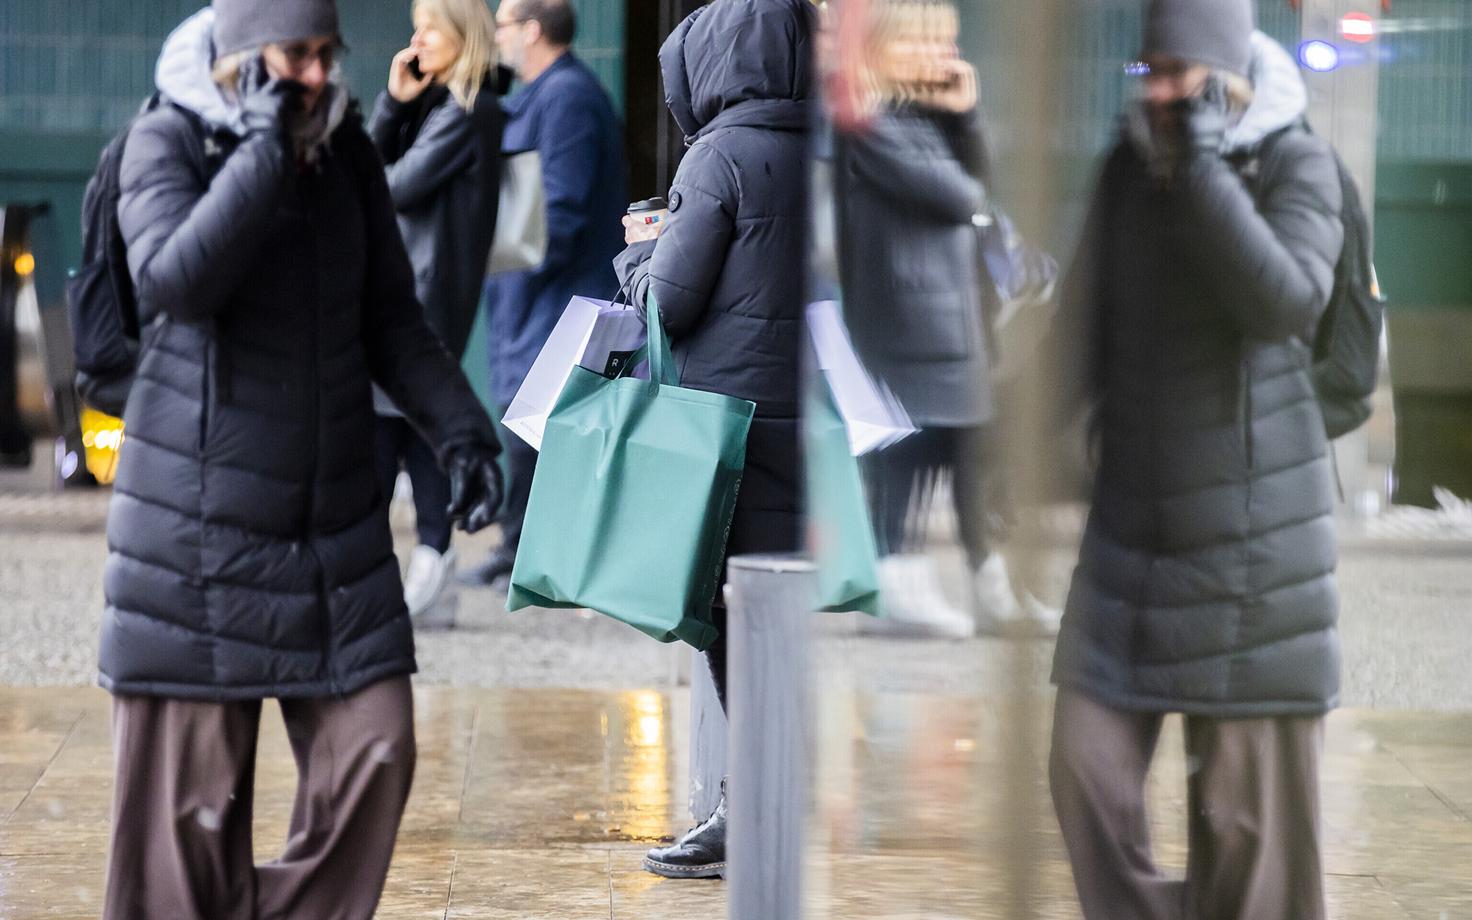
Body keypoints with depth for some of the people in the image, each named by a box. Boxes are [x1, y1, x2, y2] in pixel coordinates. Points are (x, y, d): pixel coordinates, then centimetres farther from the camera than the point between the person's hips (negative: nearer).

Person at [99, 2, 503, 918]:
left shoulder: (348, 154, 7)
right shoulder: (167, 144, -6)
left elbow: (391, 320, 13)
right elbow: (177, 277, -24)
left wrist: (460, 429, 2)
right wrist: (265, 148, -22)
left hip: (336, 523, 5)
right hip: (199, 524, -5)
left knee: (374, 753, -1)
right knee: (192, 784, -2)